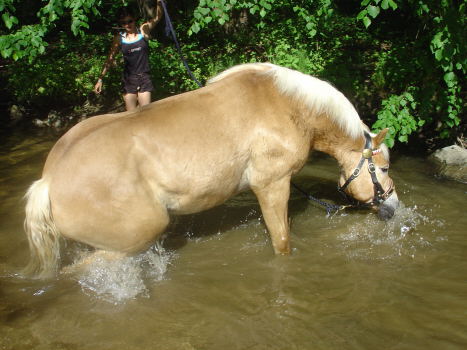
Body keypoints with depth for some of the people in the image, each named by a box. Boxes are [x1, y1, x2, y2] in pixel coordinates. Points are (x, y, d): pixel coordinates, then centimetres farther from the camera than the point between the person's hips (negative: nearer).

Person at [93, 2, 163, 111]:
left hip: (144, 78, 0)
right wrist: (100, 79, 1)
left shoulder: (143, 30, -2)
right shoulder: (119, 38, -1)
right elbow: (110, 59, 4)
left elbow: (157, 17, -14)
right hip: (128, 80, 1)